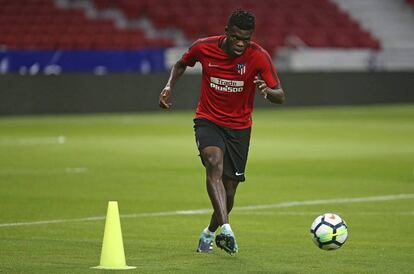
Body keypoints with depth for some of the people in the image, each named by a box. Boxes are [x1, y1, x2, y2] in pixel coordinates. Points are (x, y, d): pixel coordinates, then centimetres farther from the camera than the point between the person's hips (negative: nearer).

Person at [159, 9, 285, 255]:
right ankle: (226, 228, -44)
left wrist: (268, 91, -40)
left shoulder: (259, 56, -15)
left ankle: (210, 232, 34)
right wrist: (169, 86, -6)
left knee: (229, 191, 4)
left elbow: (280, 97, -17)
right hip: (208, 121, -1)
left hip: (239, 127, 1)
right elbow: (182, 64, 11)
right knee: (214, 163, -31)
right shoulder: (204, 48, -12)